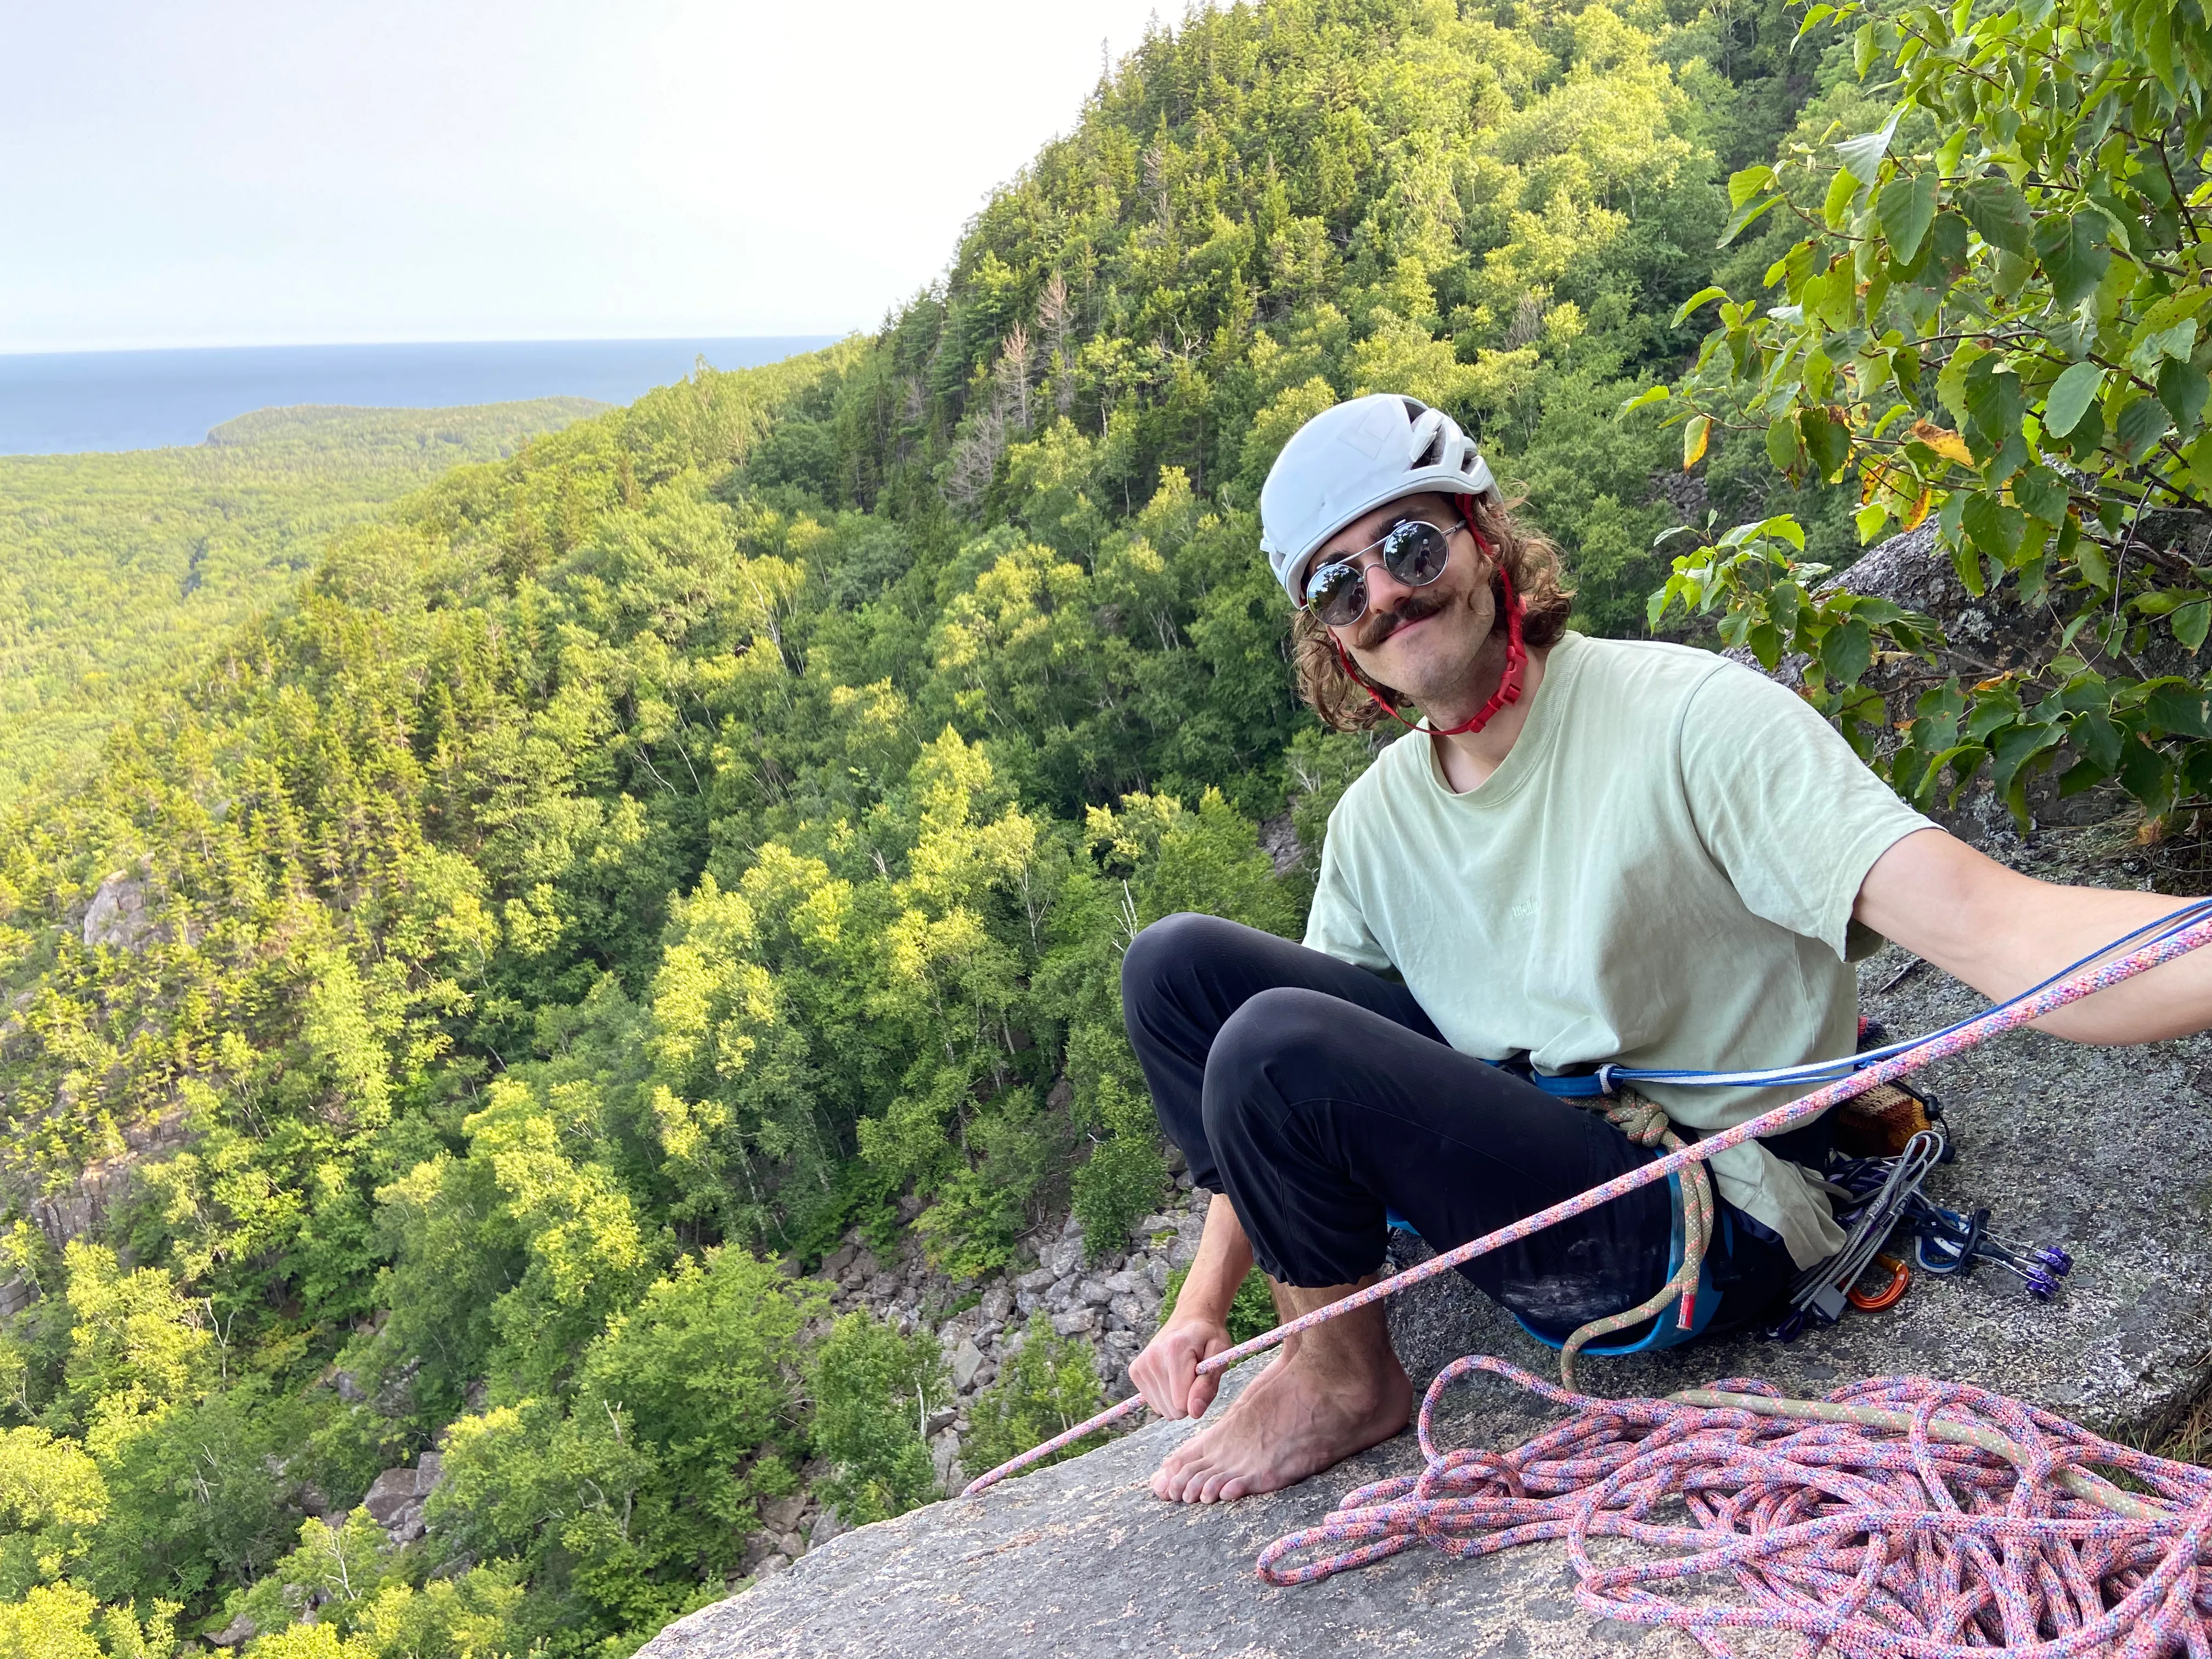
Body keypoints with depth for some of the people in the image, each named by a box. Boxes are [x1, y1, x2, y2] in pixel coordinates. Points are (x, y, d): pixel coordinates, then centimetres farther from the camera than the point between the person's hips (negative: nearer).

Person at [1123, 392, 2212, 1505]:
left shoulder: (1691, 717, -19)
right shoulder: (1375, 820, 3)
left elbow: (1993, 928, -31)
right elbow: (1282, 1117, 8)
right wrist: (1203, 1301, -3)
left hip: (1701, 1221, -6)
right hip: (1516, 1141, 7)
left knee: (1277, 1043, -27)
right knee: (1179, 965, -3)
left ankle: (1350, 1381, 1)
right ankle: (1311, 1337, 5)